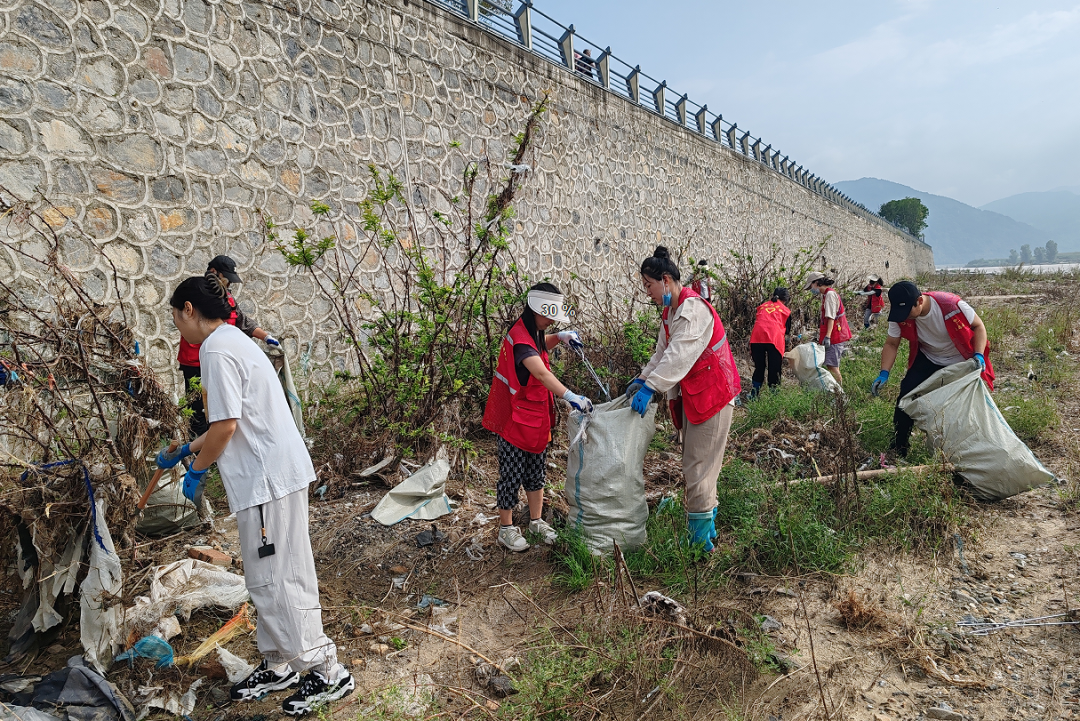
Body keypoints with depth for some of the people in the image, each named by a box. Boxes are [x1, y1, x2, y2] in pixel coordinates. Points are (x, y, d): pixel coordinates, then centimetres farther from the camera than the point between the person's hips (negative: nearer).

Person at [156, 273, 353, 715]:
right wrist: (185, 451, 32)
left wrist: (196, 472, -3)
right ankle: (278, 666, 32)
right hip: (272, 474, 10)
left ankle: (327, 673, 9)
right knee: (268, 578, 19)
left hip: (268, 478, -10)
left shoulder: (216, 350, -14)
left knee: (275, 581, -1)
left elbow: (225, 426, -18)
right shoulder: (234, 341, 18)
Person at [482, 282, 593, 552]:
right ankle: (506, 528, 20)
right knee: (512, 475, 4)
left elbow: (541, 346, 31)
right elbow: (542, 373, -39)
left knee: (536, 471, 17)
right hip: (514, 419, -9)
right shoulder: (520, 338, -24)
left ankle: (536, 522, 32)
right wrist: (570, 396, -51)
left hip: (536, 417, 9)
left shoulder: (533, 332, 7)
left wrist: (560, 336, 9)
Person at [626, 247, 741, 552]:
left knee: (698, 468, -5)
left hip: (712, 395, -10)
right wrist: (642, 379, -1)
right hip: (691, 397, 10)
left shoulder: (693, 308, -19)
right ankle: (707, 524, 30)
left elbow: (679, 355, -29)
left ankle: (700, 535, 5)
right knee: (695, 465, 17)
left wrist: (650, 388, -31)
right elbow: (662, 353, 13)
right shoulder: (670, 312, 12)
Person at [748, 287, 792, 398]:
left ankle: (753, 396, 16)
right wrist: (785, 348, 29)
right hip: (774, 339, -3)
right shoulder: (786, 310, 19)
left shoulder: (762, 306, 27)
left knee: (759, 368, 16)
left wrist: (751, 348, 25)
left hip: (756, 338, 3)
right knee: (774, 371, 6)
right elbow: (786, 332, 19)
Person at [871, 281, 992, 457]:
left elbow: (978, 326, -18)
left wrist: (978, 355, -31)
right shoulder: (900, 316, -22)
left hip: (960, 362, -2)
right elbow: (891, 344, -13)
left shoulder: (952, 305, -33)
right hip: (928, 360, 2)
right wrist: (884, 373, -26)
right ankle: (899, 450, -2)